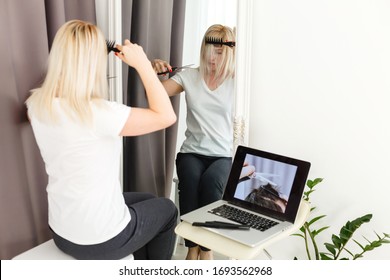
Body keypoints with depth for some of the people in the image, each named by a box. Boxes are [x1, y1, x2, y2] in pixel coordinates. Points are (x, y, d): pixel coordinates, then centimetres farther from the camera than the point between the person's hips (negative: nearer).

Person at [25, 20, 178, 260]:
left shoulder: (37, 105, -8)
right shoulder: (97, 113, -30)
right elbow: (166, 116, -20)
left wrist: (77, 54, 12)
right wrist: (142, 63, -15)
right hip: (102, 239, -7)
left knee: (147, 201, 32)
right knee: (167, 210, 24)